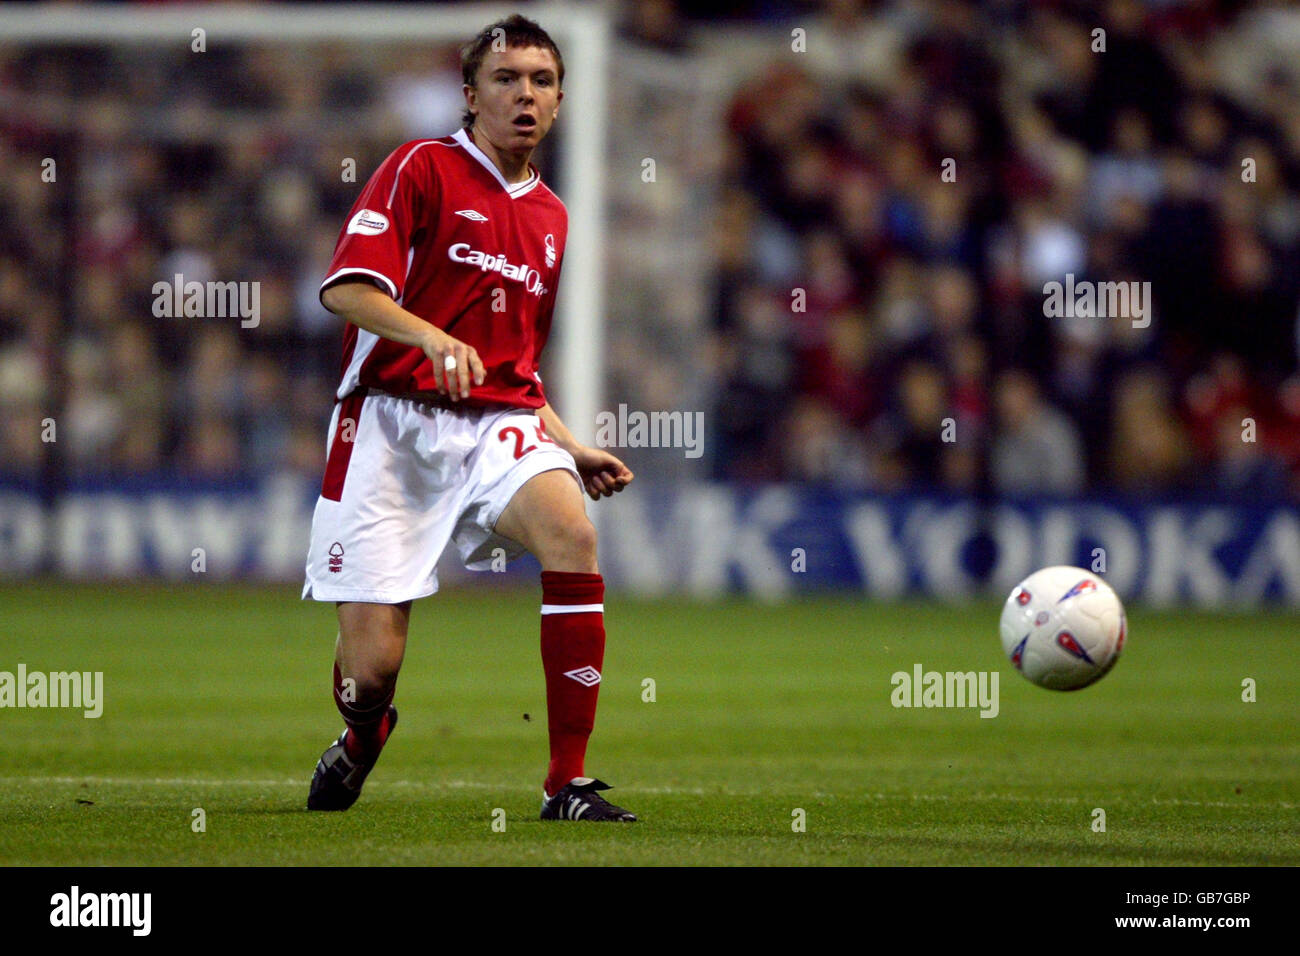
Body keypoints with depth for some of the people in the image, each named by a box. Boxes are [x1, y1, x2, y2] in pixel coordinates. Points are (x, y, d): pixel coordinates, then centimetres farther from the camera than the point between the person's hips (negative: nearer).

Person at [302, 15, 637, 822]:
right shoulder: (422, 170, 0)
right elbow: (345, 288, -12)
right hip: (391, 421, -4)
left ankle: (568, 784, -25)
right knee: (373, 660, -10)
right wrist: (432, 336, -28)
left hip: (496, 425, 4)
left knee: (571, 533, -29)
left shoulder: (550, 217, 21)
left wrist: (573, 448, 15)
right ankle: (362, 739, 30)